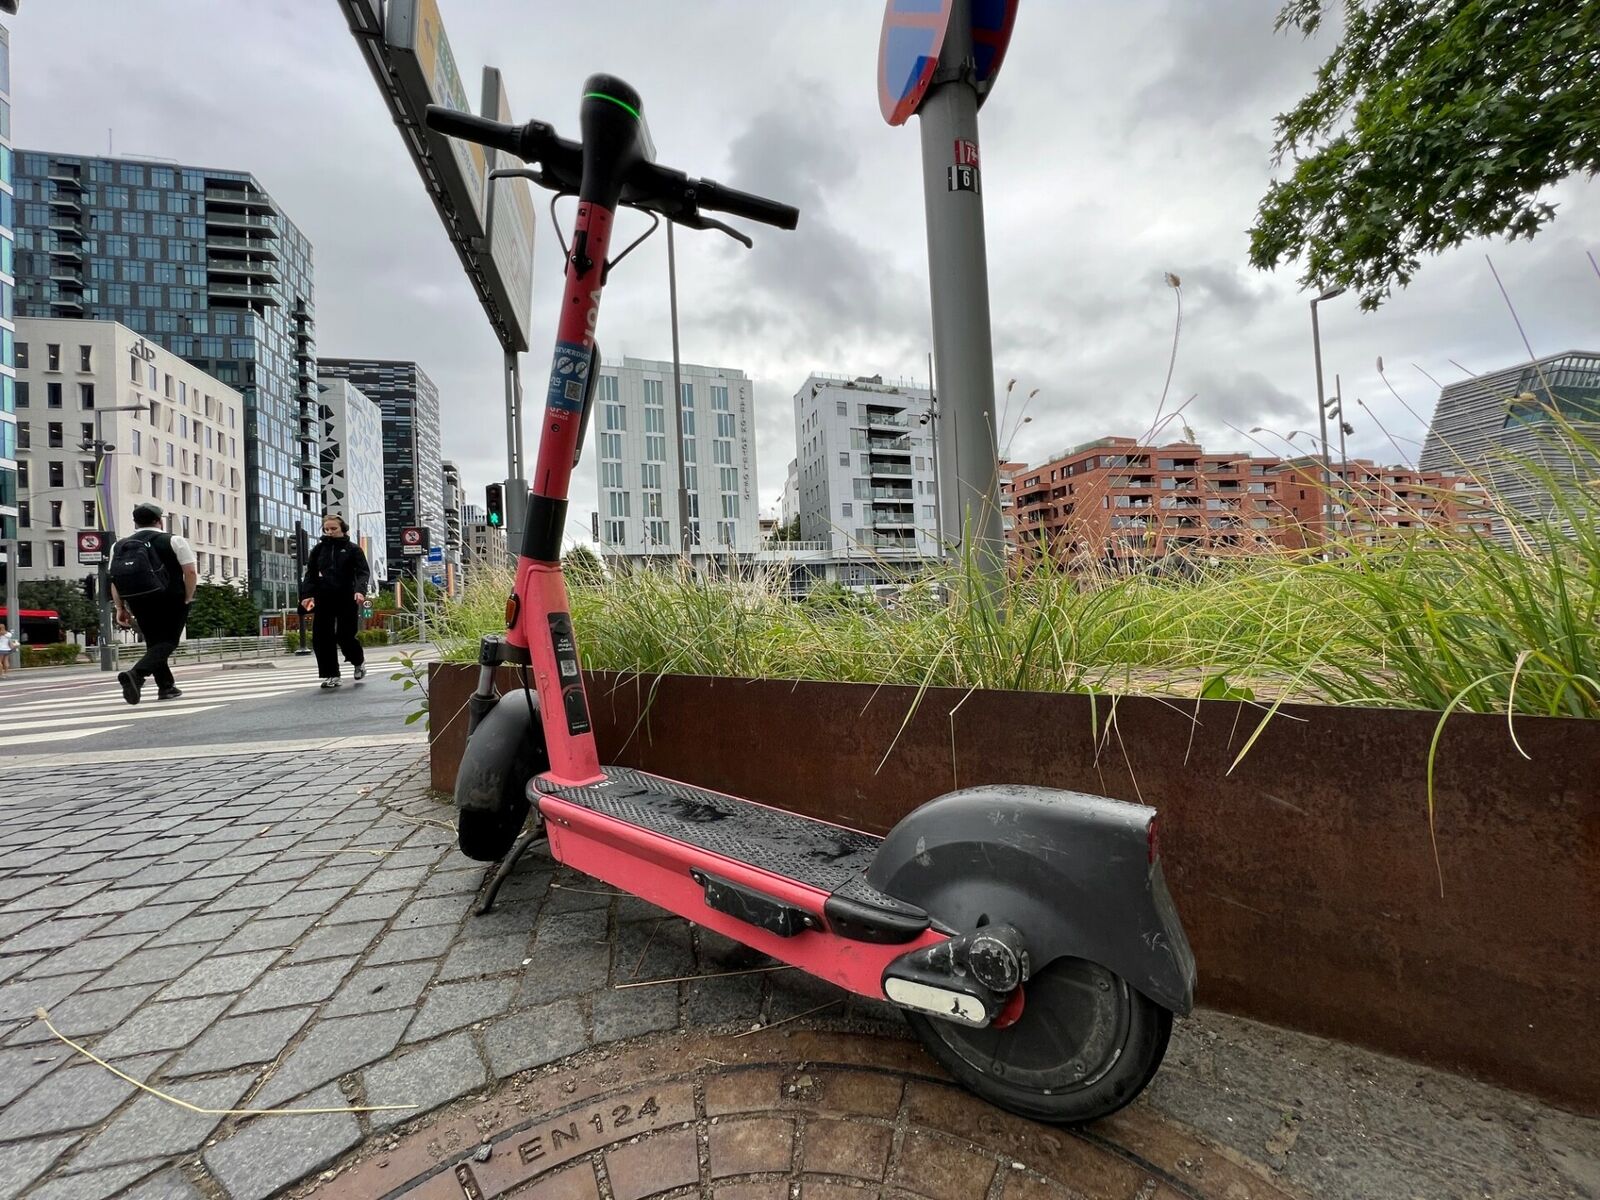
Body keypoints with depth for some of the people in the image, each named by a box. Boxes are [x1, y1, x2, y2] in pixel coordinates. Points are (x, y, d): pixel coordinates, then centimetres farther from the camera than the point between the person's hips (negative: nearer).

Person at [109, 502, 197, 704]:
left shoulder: (119, 546, 11)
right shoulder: (174, 541, -2)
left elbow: (114, 580, 8)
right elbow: (190, 572, -12)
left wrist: (120, 608, 12)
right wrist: (187, 600, -2)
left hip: (138, 604, 5)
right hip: (170, 602, -5)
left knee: (153, 643, 16)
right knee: (167, 642, -1)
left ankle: (166, 687, 16)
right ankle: (136, 674, -24)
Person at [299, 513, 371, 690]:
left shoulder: (353, 549, 2)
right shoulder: (318, 549, 11)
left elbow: (363, 572, -6)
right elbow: (311, 574, 11)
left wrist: (360, 590, -24)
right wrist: (307, 594, -4)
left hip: (347, 599, -4)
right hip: (324, 599, 4)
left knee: (345, 635, -5)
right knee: (321, 637, -2)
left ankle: (359, 661, 25)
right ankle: (331, 675, 9)